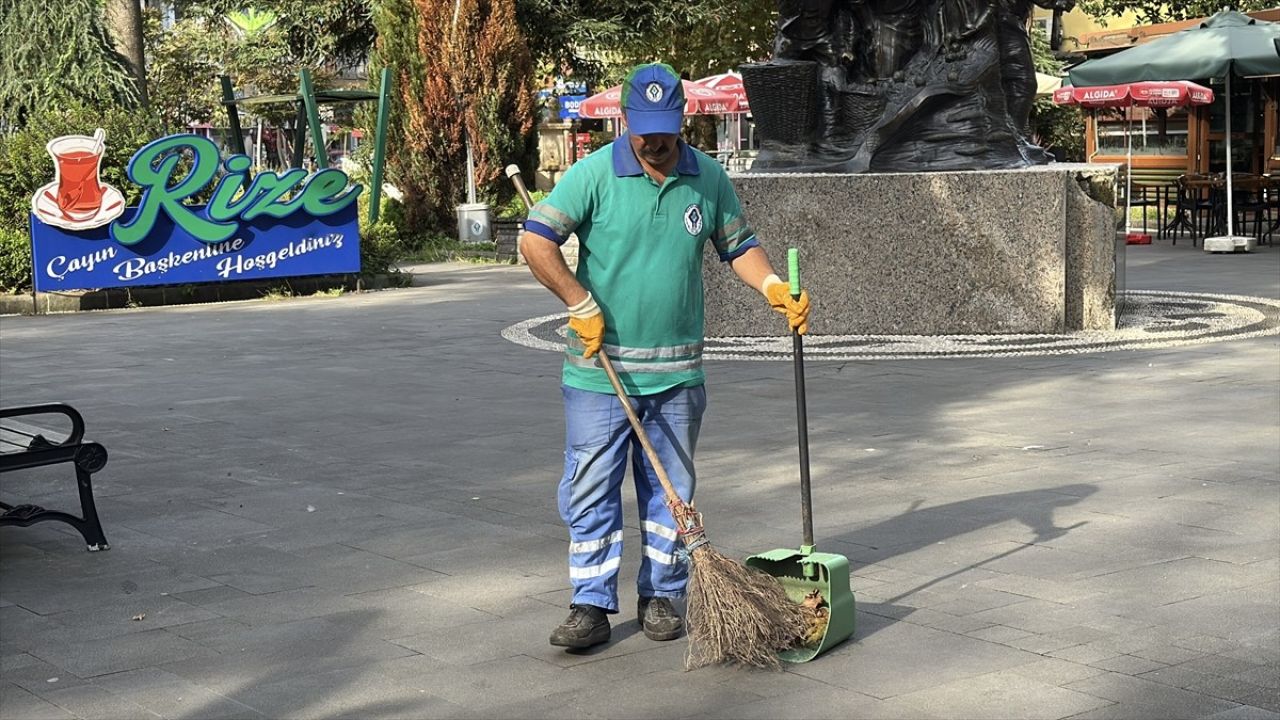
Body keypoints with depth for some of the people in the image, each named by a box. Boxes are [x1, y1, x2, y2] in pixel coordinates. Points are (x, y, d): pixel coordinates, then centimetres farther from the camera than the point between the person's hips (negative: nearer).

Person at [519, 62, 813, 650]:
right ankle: (591, 605, 9)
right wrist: (582, 306, -12)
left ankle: (660, 597, 23)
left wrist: (777, 291, -3)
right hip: (600, 367, -3)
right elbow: (535, 241, -10)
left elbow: (738, 246, 14)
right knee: (590, 490, 0)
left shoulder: (709, 179, 4)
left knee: (670, 490, 10)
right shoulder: (594, 175, -7)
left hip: (677, 370, 3)